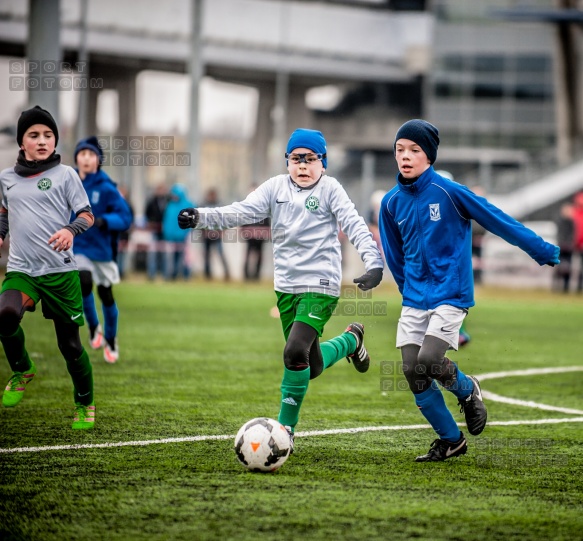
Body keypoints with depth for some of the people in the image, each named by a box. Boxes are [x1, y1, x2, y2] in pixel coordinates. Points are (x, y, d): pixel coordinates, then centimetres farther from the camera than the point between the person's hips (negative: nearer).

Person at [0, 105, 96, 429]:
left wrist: (71, 229, -19)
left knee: (69, 342, 3)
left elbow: (87, 215, 1)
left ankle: (85, 404, 25)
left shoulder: (64, 174, 1)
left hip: (60, 271, -2)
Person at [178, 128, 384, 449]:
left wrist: (374, 263, -26)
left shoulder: (330, 189, -4)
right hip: (286, 286, 5)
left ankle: (285, 428, -8)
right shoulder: (276, 187, 7)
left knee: (295, 353, -22)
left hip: (320, 285, -5)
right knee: (312, 367, 12)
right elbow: (242, 212, -1)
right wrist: (201, 218, -15)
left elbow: (355, 226, -12)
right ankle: (351, 340, 44)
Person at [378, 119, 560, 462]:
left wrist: (544, 251, -3)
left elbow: (498, 221, -7)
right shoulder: (392, 203, 3)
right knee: (413, 372, -2)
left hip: (450, 295, -5)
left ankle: (467, 389, 14)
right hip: (414, 300, 5)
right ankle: (451, 440, 16)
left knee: (429, 361, -21)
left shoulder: (449, 192, -12)